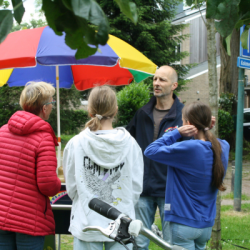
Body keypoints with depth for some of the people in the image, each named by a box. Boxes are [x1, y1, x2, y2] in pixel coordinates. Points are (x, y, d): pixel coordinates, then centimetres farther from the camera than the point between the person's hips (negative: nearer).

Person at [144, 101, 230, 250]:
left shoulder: (189, 149, -21)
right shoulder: (223, 147, -1)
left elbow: (150, 151, -13)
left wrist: (177, 133, -9)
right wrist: (206, 129, 1)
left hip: (184, 223, -7)